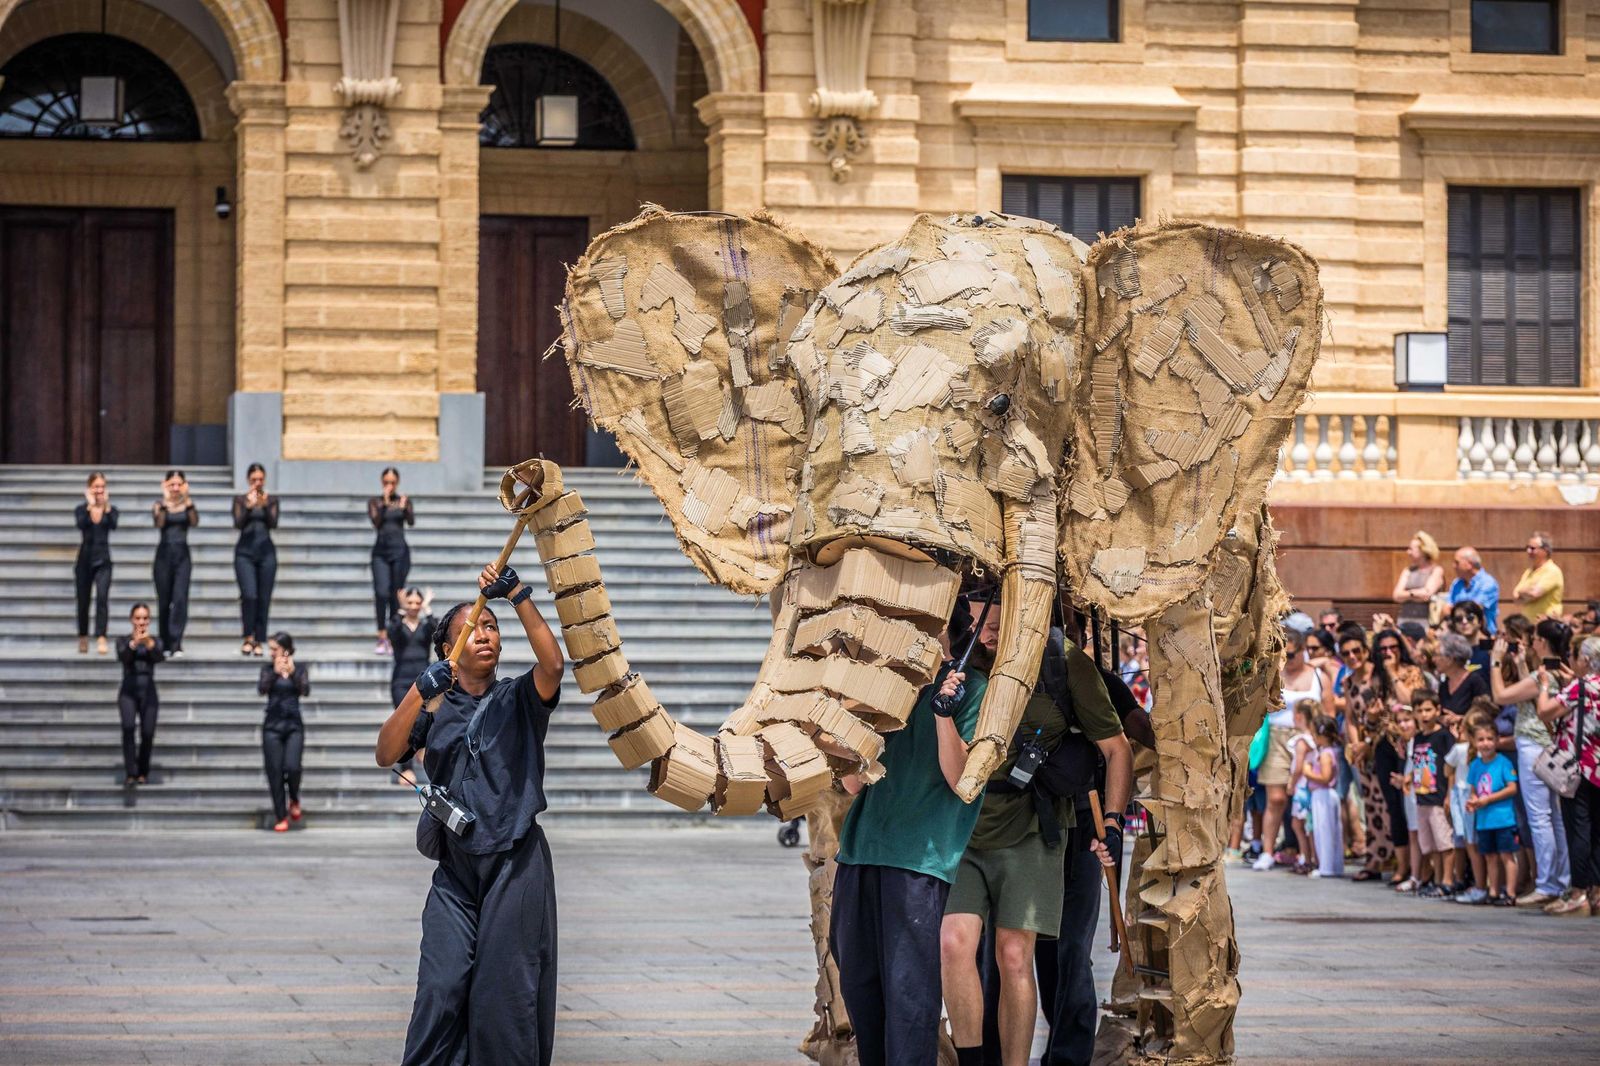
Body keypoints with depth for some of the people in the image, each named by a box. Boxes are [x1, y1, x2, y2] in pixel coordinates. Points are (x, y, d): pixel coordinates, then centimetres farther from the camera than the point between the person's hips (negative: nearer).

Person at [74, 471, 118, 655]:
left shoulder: (110, 509, 4)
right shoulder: (82, 509, 3)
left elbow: (113, 525, -16)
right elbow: (80, 525, -18)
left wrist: (106, 507, -24)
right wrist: (90, 506, -21)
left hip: (103, 560, -1)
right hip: (85, 559, 1)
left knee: (102, 597, -18)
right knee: (83, 601, 9)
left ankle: (101, 638, -24)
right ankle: (83, 638, 27)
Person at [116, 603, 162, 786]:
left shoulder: (155, 641, 11)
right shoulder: (123, 641, 9)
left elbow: (158, 658, -12)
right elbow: (122, 657, -14)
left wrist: (149, 644, -33)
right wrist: (133, 644, -33)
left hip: (148, 693, 1)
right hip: (128, 692, -1)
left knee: (147, 733, -9)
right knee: (128, 727, -24)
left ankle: (143, 772, 15)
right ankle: (130, 774, -28)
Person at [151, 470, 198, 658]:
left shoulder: (188, 504, 5)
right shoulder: (160, 505, 2)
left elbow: (195, 522, -13)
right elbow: (159, 522, -16)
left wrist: (188, 500, -21)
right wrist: (165, 502, -24)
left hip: (182, 553, 0)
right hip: (164, 553, 0)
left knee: (180, 598, -12)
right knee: (164, 600, 6)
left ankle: (176, 645, -17)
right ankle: (165, 643, 19)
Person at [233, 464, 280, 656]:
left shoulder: (271, 500, 9)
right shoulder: (240, 500, 6)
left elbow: (273, 524, -5)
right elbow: (238, 524, -7)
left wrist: (265, 506, -20)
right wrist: (249, 506, -21)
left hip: (266, 552, 2)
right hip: (245, 552, -2)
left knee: (264, 598, 0)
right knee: (249, 595, -16)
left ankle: (258, 641, 6)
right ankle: (248, 637, -4)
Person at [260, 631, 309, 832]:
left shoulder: (299, 668, 4)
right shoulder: (268, 669, 4)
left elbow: (305, 690, -10)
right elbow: (262, 689, -12)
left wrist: (292, 673, -23)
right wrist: (275, 673, -25)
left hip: (293, 725, -1)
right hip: (272, 725, 1)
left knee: (292, 767, -16)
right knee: (275, 772, -2)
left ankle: (294, 800, 16)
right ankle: (280, 817, 6)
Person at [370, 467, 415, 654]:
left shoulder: (404, 500, 6)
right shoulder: (375, 502, 7)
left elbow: (412, 521, -9)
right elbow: (376, 522, -8)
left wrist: (404, 508, -28)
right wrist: (385, 504, -18)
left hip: (399, 550, 0)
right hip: (381, 550, 0)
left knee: (396, 595, 0)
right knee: (381, 593, -13)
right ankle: (382, 637, -12)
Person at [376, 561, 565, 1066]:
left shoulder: (519, 699, 7)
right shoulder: (434, 708, 11)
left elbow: (552, 664, -14)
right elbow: (386, 754, -3)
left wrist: (518, 598, -23)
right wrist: (419, 694, -17)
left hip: (516, 864, -1)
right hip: (455, 867, 1)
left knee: (507, 989, -4)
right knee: (443, 986, -9)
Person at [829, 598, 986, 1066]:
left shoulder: (971, 688, 1)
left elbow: (961, 779, -8)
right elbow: (853, 784, 15)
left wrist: (944, 714, -22)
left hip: (920, 856, -6)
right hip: (862, 851, 6)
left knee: (908, 987, -11)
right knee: (857, 981, 8)